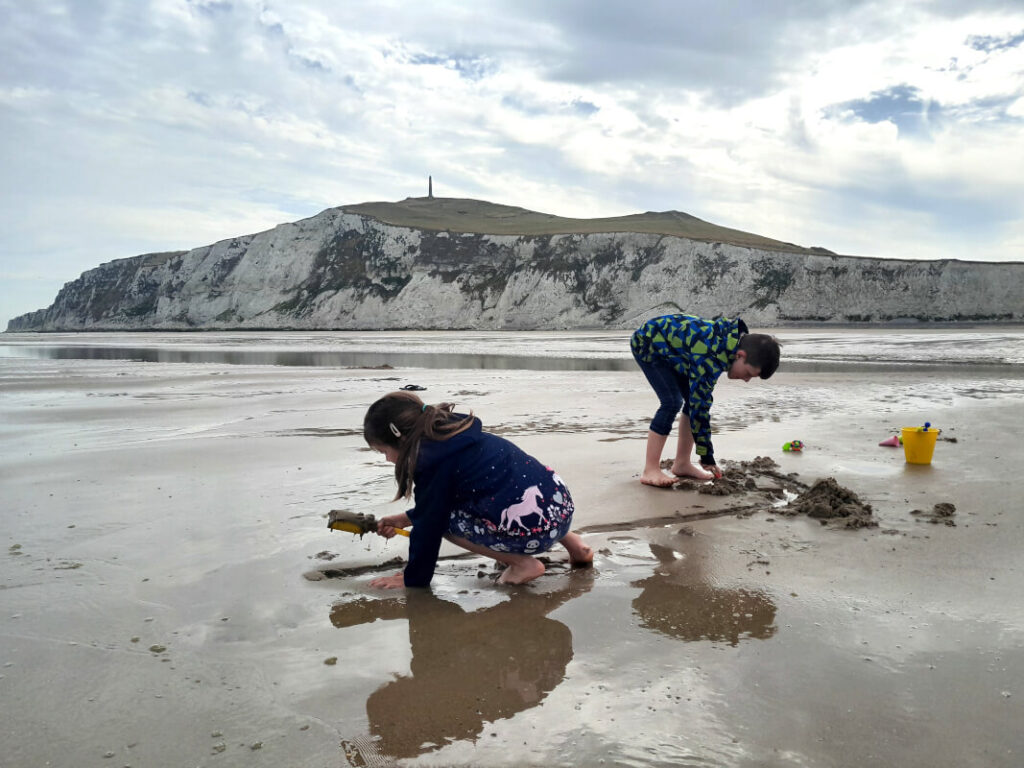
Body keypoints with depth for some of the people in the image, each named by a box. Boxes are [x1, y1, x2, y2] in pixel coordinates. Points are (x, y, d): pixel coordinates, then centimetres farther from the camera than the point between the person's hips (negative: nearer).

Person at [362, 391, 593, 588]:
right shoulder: (451, 433, 17)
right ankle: (570, 541, 25)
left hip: (535, 529, -9)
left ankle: (522, 563, 0)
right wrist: (406, 518, 36)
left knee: (445, 518, 2)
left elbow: (428, 526, -3)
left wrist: (412, 579, 10)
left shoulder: (434, 464, -10)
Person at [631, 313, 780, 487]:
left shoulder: (736, 335, -11)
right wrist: (707, 456, -25)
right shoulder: (710, 357, -38)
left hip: (666, 347, 9)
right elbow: (700, 407, -33)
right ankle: (650, 470, -16)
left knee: (693, 398, 0)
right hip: (646, 345, -9)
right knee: (672, 402, -20)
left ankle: (682, 463, 7)